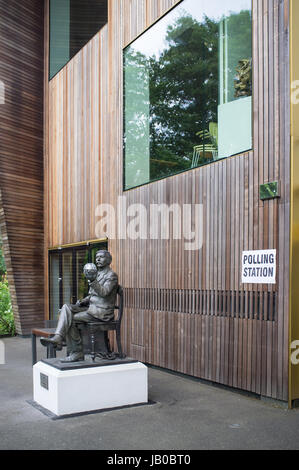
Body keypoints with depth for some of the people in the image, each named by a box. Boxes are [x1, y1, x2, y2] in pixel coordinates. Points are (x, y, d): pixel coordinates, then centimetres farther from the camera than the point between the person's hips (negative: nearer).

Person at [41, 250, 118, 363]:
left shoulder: (112, 275, -7)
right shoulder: (96, 274, 20)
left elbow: (103, 293, -23)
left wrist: (92, 280, -37)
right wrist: (83, 301, 4)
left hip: (102, 312, -8)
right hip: (91, 308, 8)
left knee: (71, 319, -19)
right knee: (66, 307, -14)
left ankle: (76, 353, -12)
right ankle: (58, 338, -29)